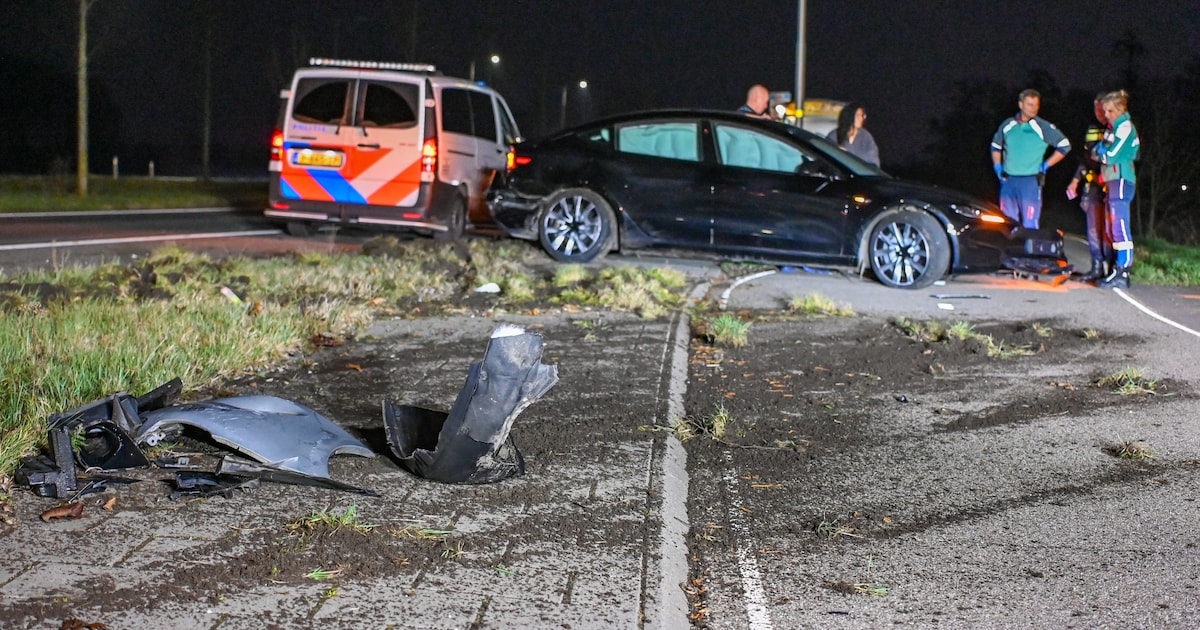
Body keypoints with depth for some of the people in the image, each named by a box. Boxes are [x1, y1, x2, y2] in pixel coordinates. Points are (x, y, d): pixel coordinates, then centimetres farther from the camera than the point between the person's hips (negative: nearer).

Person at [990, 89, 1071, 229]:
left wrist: (1046, 165, -2)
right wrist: (997, 166, 11)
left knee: (1030, 225, -5)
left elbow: (1064, 146, 1)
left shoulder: (1043, 127, -3)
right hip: (1008, 180, 4)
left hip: (1031, 181, -4)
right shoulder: (1007, 125, 8)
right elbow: (996, 146, 24)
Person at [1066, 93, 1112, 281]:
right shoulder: (1092, 130, 17)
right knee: (1094, 228, 5)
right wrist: (1075, 181, 23)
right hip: (1092, 185, 6)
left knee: (1108, 229, -7)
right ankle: (1097, 267, 9)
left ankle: (1109, 266, -3)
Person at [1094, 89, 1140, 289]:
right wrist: (1100, 150, 2)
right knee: (1112, 229, 10)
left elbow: (1111, 156, -14)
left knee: (1120, 227, -14)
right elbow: (1100, 154, 21)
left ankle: (1122, 272, -17)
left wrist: (1100, 148, 3)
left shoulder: (1125, 127, -9)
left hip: (1121, 180, -10)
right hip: (1112, 181, 10)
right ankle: (1119, 271, 13)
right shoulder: (1113, 127, 20)